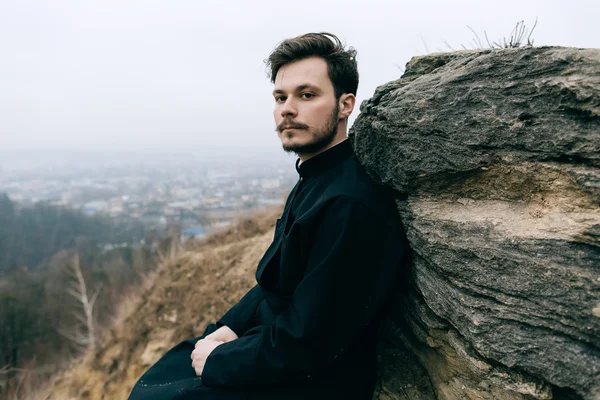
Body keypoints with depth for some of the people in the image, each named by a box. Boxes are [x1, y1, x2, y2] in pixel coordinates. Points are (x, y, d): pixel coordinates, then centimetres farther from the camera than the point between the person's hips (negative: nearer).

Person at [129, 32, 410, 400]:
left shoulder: (352, 205, -28)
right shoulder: (316, 179, 4)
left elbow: (303, 347, -26)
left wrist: (217, 360, -12)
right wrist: (228, 327, 0)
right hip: (273, 345, 8)